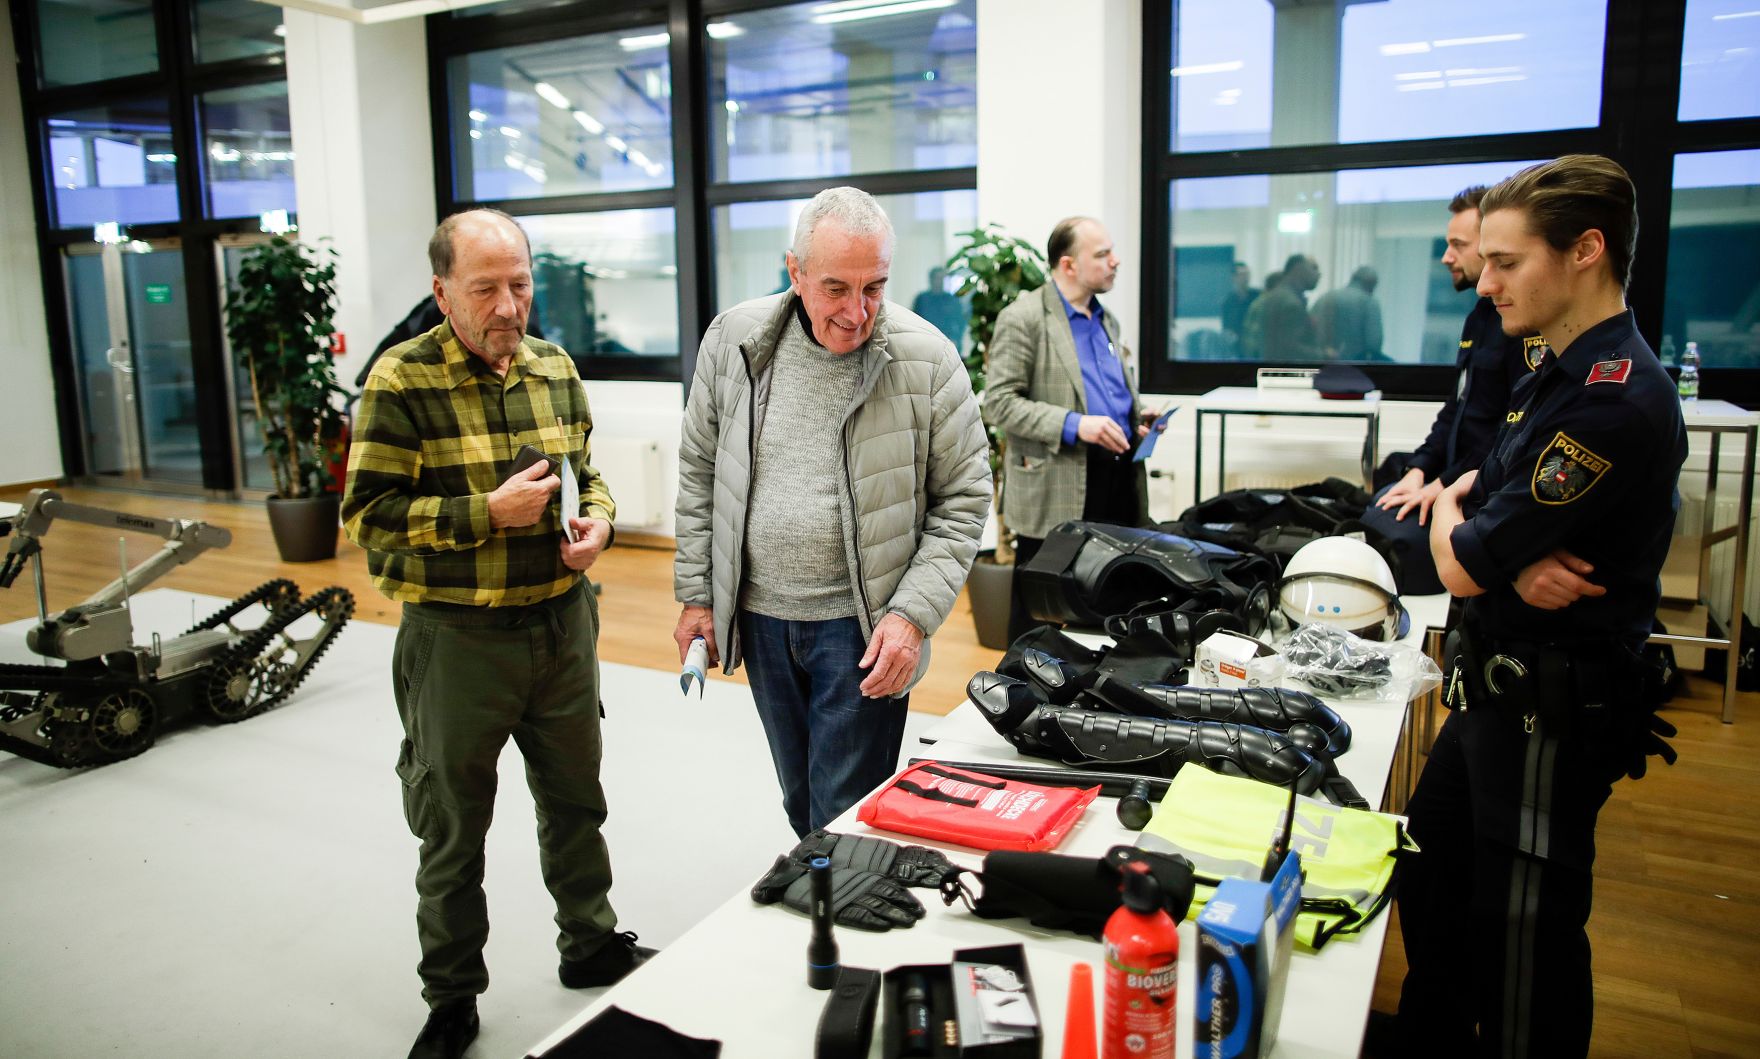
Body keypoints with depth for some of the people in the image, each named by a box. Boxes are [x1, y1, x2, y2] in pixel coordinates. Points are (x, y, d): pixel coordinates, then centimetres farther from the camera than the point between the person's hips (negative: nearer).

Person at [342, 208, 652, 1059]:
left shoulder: (554, 367, 5)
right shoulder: (402, 380, -12)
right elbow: (367, 516, -14)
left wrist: (598, 518, -5)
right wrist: (487, 514, -23)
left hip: (562, 624, 5)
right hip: (457, 635, -4)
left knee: (575, 798, 19)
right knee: (453, 828, 12)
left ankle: (591, 945, 40)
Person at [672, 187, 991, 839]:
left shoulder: (927, 359, -12)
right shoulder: (732, 340, -3)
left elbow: (963, 499, -6)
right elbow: (700, 471, 7)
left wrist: (914, 615, -15)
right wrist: (696, 595, 6)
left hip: (863, 627, -4)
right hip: (759, 616, 4)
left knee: (846, 815, 1)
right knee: (800, 802, 21)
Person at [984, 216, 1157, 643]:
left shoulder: (1106, 320, 18)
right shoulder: (1024, 318, -7)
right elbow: (998, 402, -13)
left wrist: (1135, 419, 9)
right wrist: (1073, 425, -22)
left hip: (1119, 480, 7)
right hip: (1055, 491, -7)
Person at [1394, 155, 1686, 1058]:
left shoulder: (1613, 401, -25)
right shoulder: (1557, 373, 9)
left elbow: (1460, 567, -22)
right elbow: (1463, 502, 8)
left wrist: (1461, 527, 1)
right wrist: (1510, 557, -14)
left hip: (1551, 711, -10)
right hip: (1497, 687, 10)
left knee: (1519, 943, 6)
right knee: (1431, 886, 22)